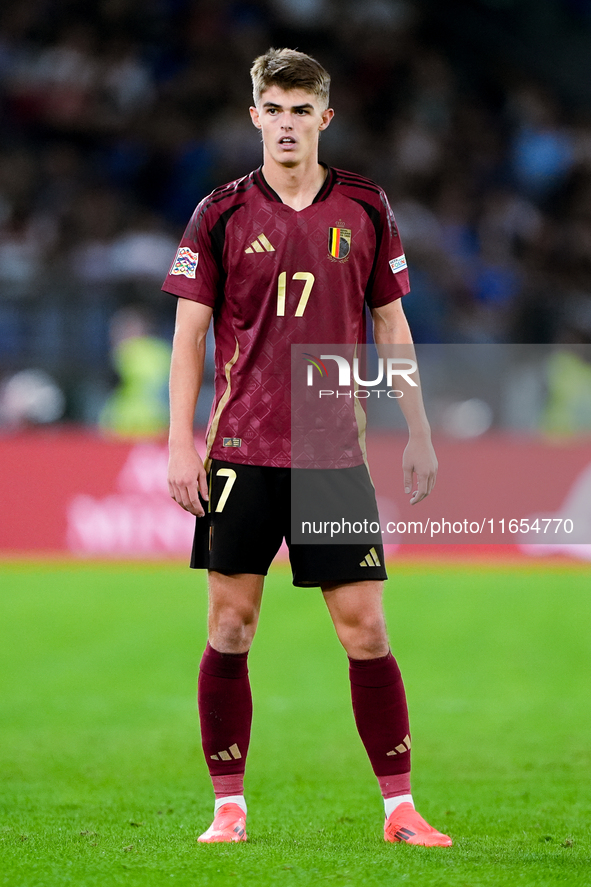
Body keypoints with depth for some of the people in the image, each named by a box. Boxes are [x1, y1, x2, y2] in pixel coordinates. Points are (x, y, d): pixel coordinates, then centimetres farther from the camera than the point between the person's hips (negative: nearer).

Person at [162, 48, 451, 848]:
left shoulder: (365, 209, 6)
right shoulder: (222, 214, 1)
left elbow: (391, 324, 12)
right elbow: (189, 333, 2)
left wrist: (418, 434, 8)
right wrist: (181, 443, -5)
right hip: (242, 452, -1)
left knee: (366, 632, -2)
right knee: (230, 630, 0)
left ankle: (400, 809, 5)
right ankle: (229, 806, 9)